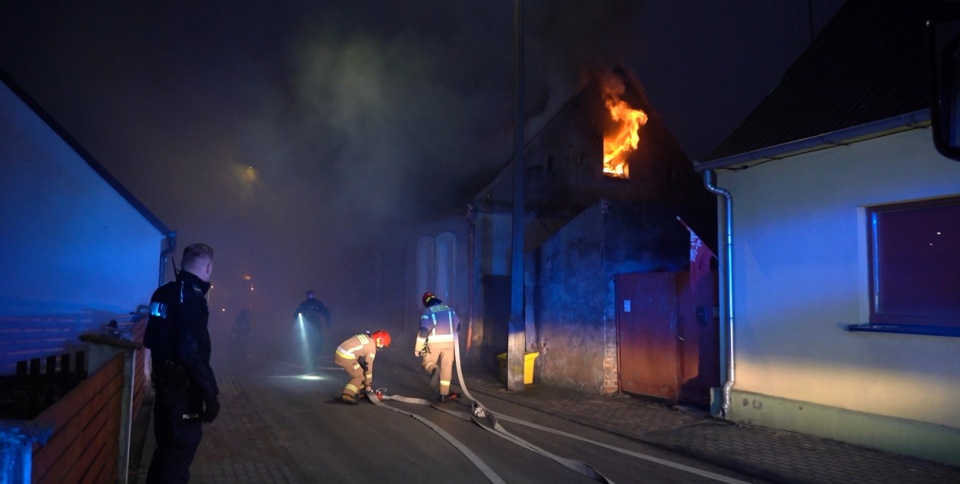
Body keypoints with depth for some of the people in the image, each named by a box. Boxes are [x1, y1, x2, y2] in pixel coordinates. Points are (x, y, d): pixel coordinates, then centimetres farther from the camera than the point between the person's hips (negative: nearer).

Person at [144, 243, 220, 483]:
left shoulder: (164, 292, 6)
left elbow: (152, 338, 15)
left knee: (166, 444, 23)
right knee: (181, 448, 2)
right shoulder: (193, 297, -21)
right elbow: (194, 352, -25)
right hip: (183, 386, -9)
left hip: (163, 380, 9)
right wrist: (210, 394, -21)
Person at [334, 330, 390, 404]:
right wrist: (368, 385, 5)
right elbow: (368, 366, -2)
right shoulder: (372, 347, -4)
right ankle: (347, 395, -7)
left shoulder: (364, 337, 20)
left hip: (339, 352, 9)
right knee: (361, 376, 2)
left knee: (357, 373, 24)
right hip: (346, 357, -9)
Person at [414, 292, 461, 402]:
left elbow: (423, 331, -9)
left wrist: (418, 348, -3)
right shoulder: (449, 309, 12)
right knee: (446, 368, 9)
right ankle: (444, 394, 10)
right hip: (449, 342, 3)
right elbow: (457, 327, 15)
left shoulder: (427, 311, -2)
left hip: (434, 343, -3)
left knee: (427, 363, 16)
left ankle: (434, 370, -18)